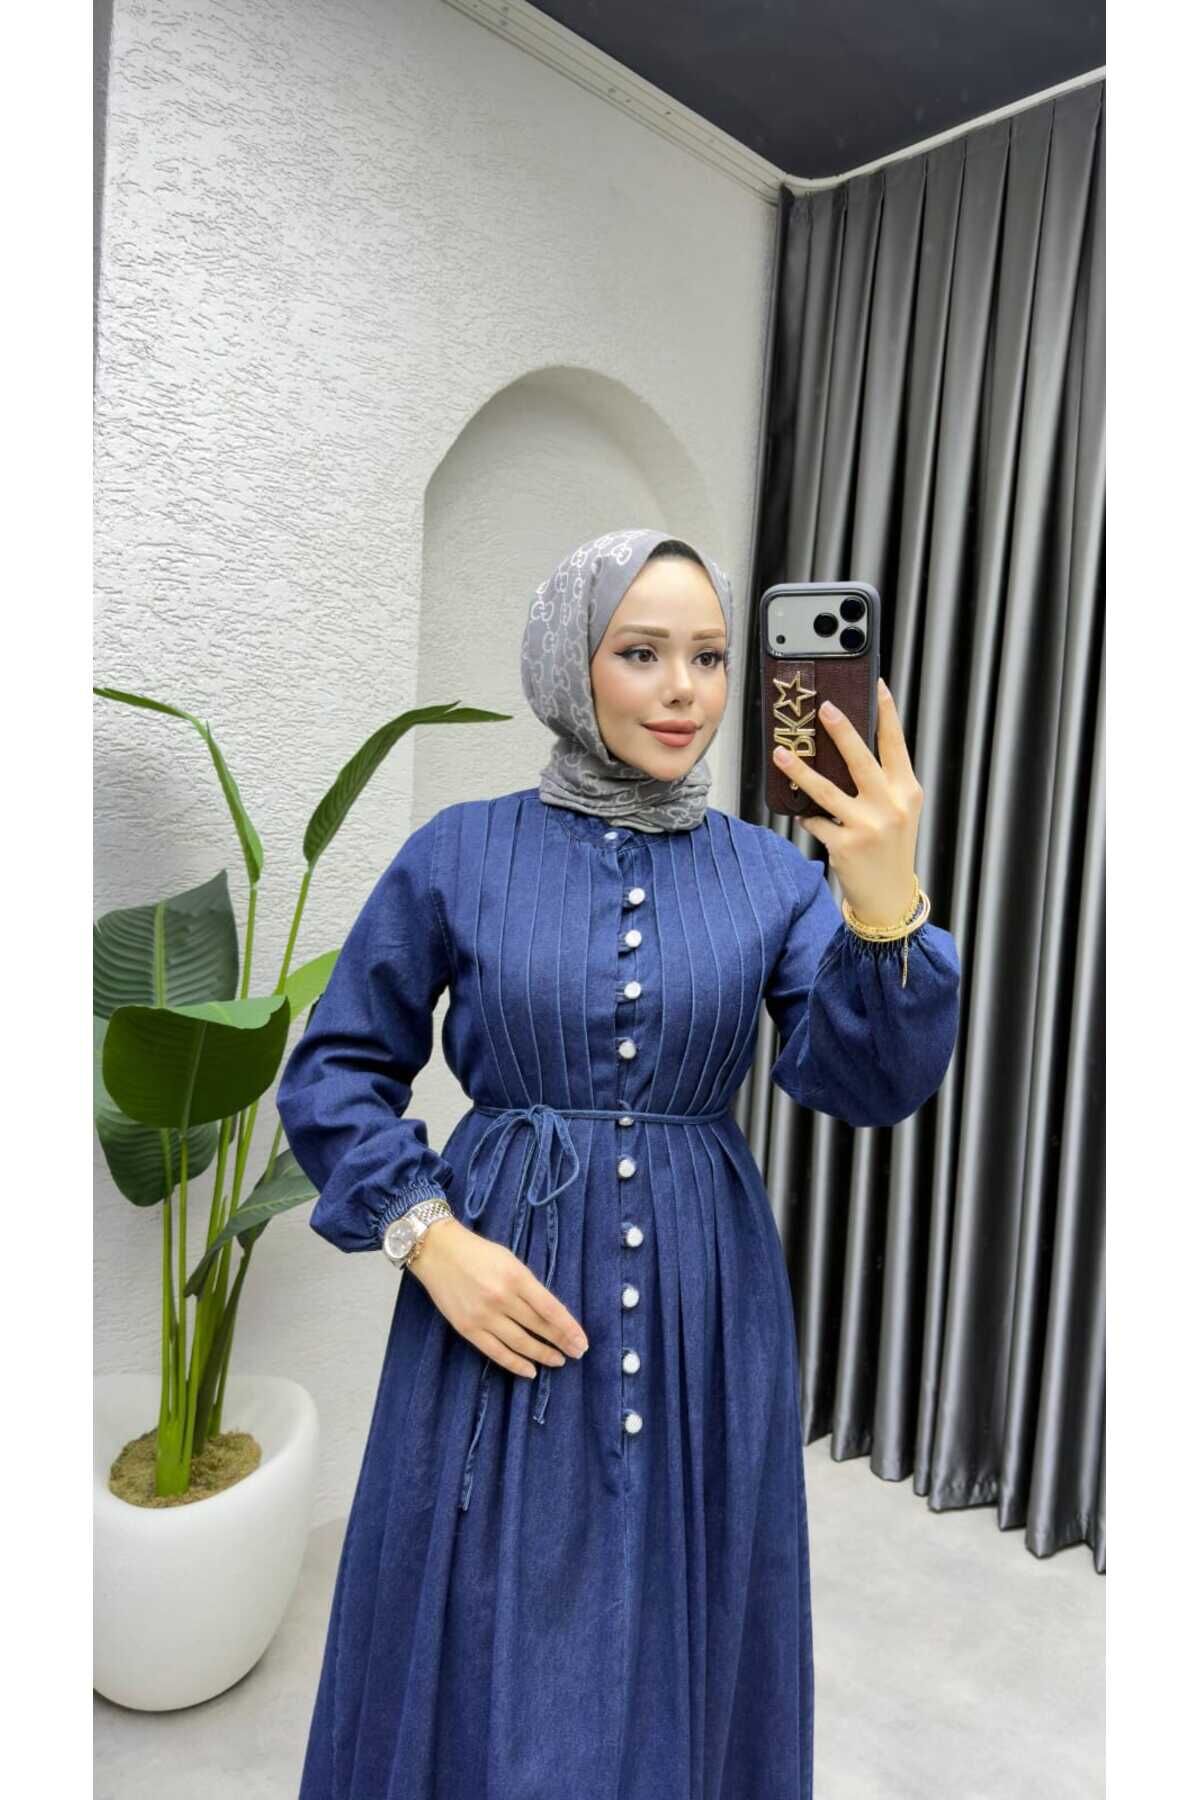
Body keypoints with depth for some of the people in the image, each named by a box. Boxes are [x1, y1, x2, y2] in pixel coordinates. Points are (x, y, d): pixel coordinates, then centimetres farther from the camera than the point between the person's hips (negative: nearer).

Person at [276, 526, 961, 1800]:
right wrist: (432, 1239, -12)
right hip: (501, 1280, -1)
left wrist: (886, 903, -31)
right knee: (487, 1650, 13)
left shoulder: (771, 872, 0)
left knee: (678, 1649, 18)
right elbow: (331, 1072, 1)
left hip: (705, 1301, 2)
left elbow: (868, 1083, -13)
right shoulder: (461, 853, -4)